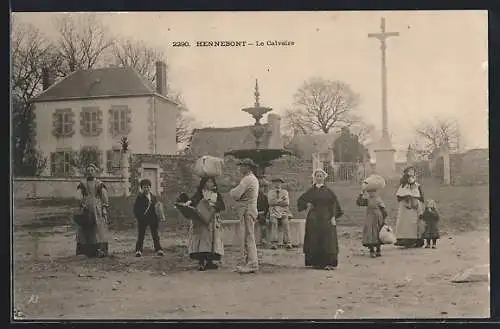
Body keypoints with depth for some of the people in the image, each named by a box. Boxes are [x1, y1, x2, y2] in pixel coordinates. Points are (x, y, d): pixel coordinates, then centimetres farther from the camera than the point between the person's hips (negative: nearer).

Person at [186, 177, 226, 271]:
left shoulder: (217, 194, 15)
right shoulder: (200, 192, 5)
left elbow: (223, 206, 3)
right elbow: (194, 199, -16)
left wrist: (213, 204, -14)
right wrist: (190, 202, -38)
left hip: (213, 221, 4)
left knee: (212, 239, 0)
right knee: (202, 238, -12)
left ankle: (209, 262, 5)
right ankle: (201, 262, -13)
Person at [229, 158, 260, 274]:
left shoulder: (247, 179, -13)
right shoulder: (253, 179, 20)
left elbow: (235, 195, -17)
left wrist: (232, 191, 3)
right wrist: (235, 193, 4)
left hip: (247, 210, -11)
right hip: (250, 209, 11)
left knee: (248, 237, -10)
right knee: (248, 237, 12)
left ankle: (252, 264, -10)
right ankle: (247, 263, 15)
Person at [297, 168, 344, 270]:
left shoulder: (328, 191, 5)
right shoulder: (311, 191, 9)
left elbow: (334, 203, 0)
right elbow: (300, 200, 18)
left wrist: (333, 217, -9)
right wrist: (307, 204, -1)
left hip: (326, 218, -2)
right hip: (313, 219, 2)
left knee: (327, 240, -6)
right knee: (314, 241, 1)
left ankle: (329, 263, -6)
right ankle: (315, 262, 7)